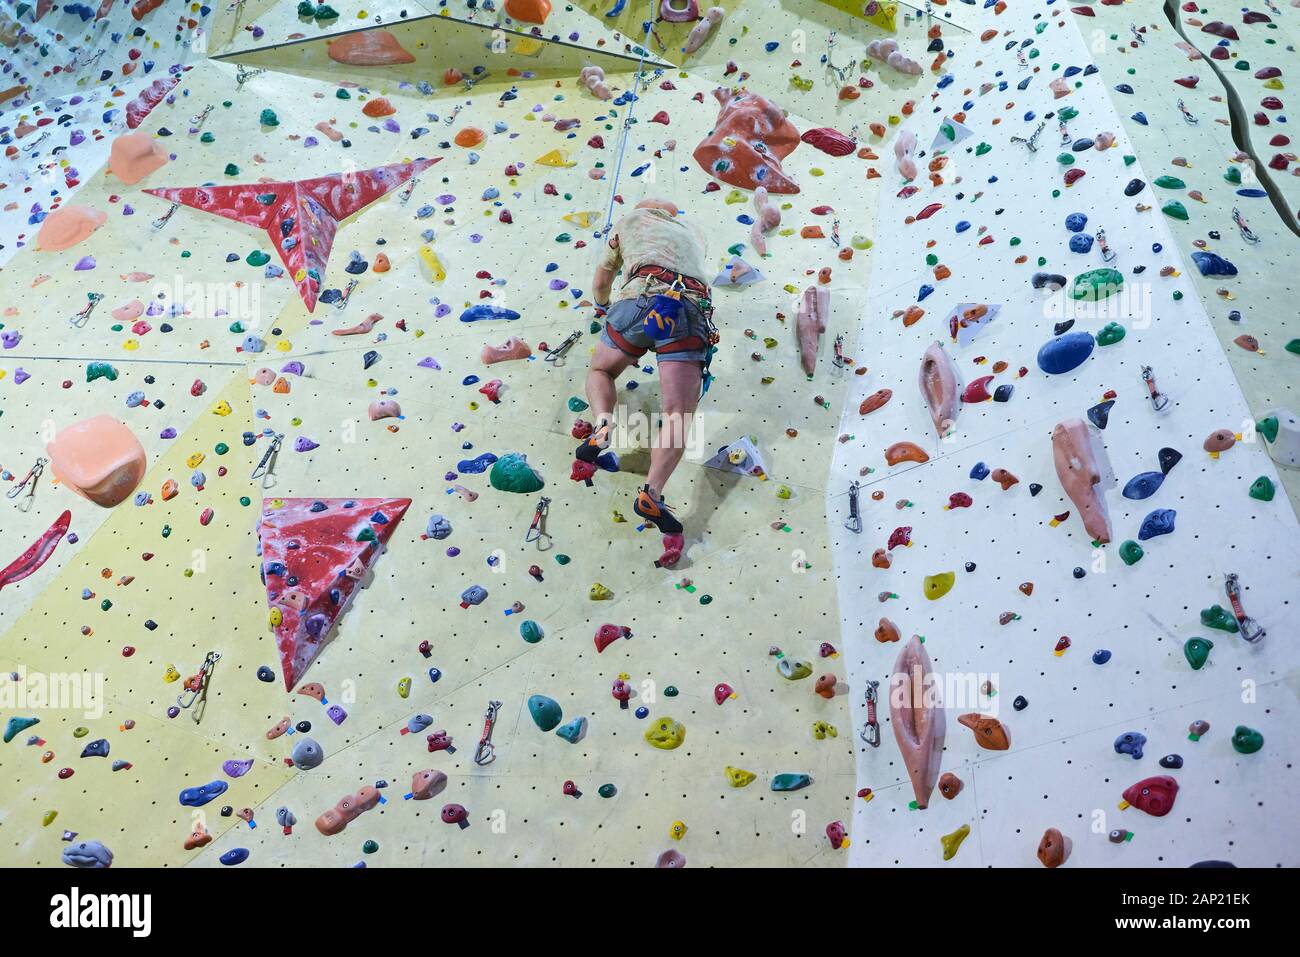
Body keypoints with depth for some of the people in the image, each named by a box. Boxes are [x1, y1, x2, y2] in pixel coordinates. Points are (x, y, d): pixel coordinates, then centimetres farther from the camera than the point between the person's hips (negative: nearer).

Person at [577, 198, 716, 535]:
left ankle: (603, 423, -6)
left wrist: (602, 306, 59)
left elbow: (600, 283, 39)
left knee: (600, 371, 25)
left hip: (641, 299, -1)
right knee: (678, 416, -7)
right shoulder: (692, 230, 37)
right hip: (692, 310, 1)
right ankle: (652, 491, -30)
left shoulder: (629, 220, 30)